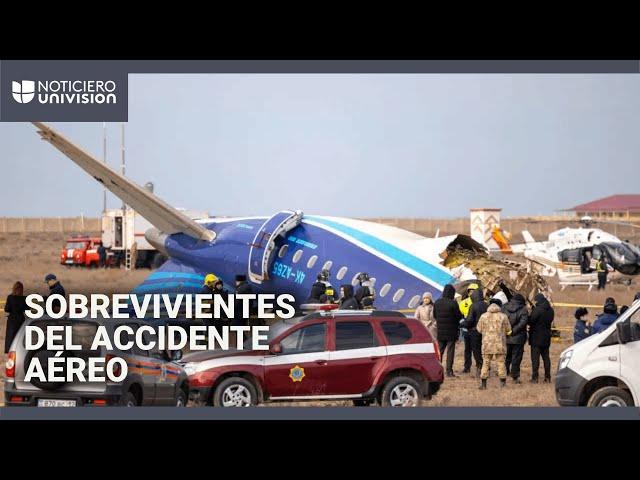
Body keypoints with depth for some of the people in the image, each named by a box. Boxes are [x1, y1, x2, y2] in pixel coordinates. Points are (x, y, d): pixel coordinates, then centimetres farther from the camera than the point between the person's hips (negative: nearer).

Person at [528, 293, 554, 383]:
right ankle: (547, 377, 12)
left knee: (535, 357, -3)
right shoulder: (550, 310, 6)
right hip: (546, 337, 7)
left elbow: (531, 321, -16)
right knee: (546, 357, 12)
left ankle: (535, 377, -6)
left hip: (536, 337, -7)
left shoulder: (537, 310, -17)